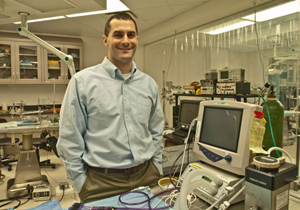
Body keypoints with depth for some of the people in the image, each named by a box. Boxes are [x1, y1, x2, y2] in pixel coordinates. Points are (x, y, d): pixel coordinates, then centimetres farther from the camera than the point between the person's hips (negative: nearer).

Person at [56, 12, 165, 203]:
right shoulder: (82, 81, -8)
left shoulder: (149, 84, 4)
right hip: (102, 181, -3)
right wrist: (82, 184, -5)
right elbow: (70, 141, -6)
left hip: (147, 176, 4)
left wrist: (157, 170, 8)